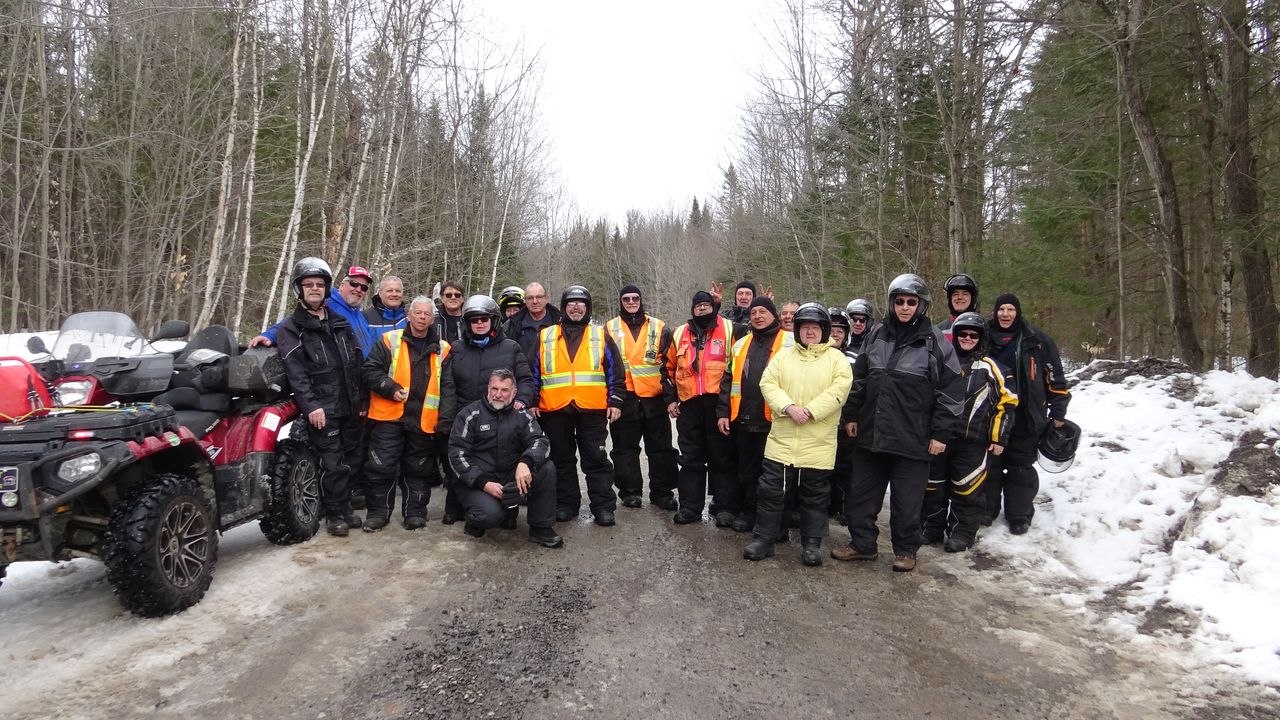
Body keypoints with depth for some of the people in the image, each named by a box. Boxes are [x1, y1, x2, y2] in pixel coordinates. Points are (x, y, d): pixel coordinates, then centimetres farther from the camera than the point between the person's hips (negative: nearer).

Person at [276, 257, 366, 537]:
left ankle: (346, 507, 23)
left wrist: (362, 399, 12)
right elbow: (295, 371, -11)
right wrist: (310, 405, -21)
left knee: (351, 459, 9)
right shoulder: (291, 328, 1)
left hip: (350, 407, 5)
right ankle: (335, 514, 6)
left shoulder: (340, 322, 17)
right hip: (322, 408, -5)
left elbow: (357, 364, 17)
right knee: (332, 462, -7)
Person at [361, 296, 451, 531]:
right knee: (381, 466, 1)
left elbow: (448, 386, 12)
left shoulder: (442, 349, 9)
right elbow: (370, 371, -1)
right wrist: (391, 388, -15)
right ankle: (378, 512, 15)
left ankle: (415, 512, 23)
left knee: (418, 469, 11)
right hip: (389, 416, -2)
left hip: (425, 421, 2)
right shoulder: (389, 341, 2)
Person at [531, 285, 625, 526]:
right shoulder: (545, 337, 9)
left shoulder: (601, 336, 7)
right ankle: (566, 504, 21)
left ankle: (603, 506, 8)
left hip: (592, 409, -1)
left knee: (596, 460, 2)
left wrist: (615, 402, 0)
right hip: (555, 410, 2)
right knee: (562, 460, 10)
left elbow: (615, 372, 7)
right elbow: (534, 372, 12)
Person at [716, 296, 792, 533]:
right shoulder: (741, 344, 13)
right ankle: (730, 509, 24)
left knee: (768, 471, 6)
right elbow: (728, 380, 14)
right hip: (743, 419, 4)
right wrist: (723, 413, 7)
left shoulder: (790, 343, -1)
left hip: (773, 421, -4)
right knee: (746, 469, 14)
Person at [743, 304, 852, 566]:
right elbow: (768, 383, -1)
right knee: (771, 490, 5)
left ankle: (812, 543, 21)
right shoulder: (784, 355, 10)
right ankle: (763, 539, 16)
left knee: (814, 495, 9)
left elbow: (839, 389, -12)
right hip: (782, 438, 2)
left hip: (818, 442, -2)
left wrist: (811, 410, -20)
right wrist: (789, 407, -17)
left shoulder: (836, 358, 3)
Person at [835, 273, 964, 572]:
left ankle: (905, 550, 24)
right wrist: (851, 415, 11)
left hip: (912, 439, -4)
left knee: (907, 499, 7)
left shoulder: (935, 341, -5)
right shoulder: (877, 334, 8)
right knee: (862, 492, 12)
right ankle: (862, 543, 27)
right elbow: (858, 378, 15)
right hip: (870, 433, 4)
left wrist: (941, 433, -8)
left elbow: (951, 390, -6)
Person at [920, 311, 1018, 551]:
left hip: (972, 442, -2)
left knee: (966, 489, 1)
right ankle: (931, 527, 22)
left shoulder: (988, 367, 2)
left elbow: (1006, 402, 3)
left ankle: (962, 533, 14)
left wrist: (999, 438, -1)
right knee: (933, 486, 9)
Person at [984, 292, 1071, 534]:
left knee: (1021, 466, 6)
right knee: (989, 463, 10)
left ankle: (1019, 515, 17)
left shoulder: (1036, 340, -1)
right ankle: (987, 509, 24)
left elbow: (1055, 378, 1)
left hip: (1025, 418, -2)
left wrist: (1058, 413, 0)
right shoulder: (984, 338, 4)